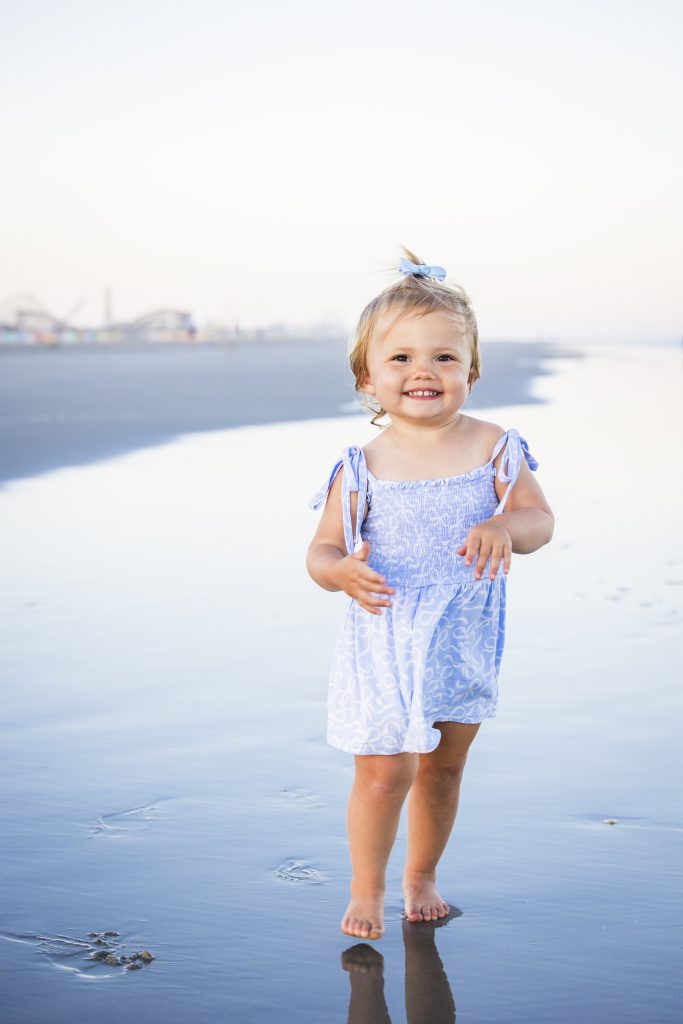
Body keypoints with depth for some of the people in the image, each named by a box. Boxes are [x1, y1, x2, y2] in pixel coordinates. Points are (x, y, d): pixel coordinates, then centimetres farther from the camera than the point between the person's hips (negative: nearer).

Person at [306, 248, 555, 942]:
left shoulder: (493, 449, -5)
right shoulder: (362, 468, -8)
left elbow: (540, 518, -7)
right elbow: (321, 551, -5)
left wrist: (503, 528, -29)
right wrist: (344, 572, -29)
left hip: (463, 646, 2)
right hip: (384, 648, -2)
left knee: (444, 766, 16)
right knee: (383, 773, -1)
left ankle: (422, 878, 37)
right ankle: (366, 889, 20)